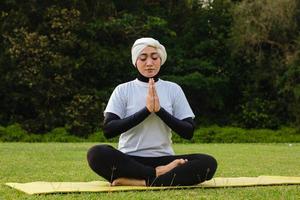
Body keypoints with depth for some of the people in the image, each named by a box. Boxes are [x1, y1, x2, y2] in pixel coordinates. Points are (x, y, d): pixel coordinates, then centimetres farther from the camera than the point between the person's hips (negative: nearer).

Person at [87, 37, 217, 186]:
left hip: (163, 160, 1)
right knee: (96, 154, -32)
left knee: (208, 163, -25)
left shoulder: (173, 89, 9)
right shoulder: (123, 90, 4)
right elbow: (108, 130, -9)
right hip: (130, 160, -1)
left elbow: (188, 132, 2)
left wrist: (159, 110, -12)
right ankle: (159, 174, -25)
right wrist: (146, 110, -16)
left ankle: (141, 182, -30)